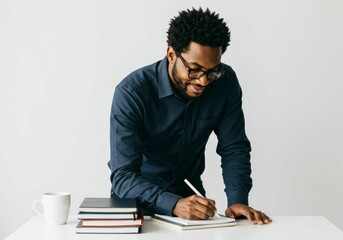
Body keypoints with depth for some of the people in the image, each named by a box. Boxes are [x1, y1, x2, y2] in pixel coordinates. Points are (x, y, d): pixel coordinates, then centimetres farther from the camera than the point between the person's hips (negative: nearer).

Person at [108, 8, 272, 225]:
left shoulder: (225, 82, -12)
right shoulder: (132, 93, -24)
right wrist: (174, 205, -42)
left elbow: (234, 148, -5)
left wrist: (238, 200, -22)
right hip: (139, 198, -3)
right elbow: (123, 176, -27)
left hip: (189, 194, 3)